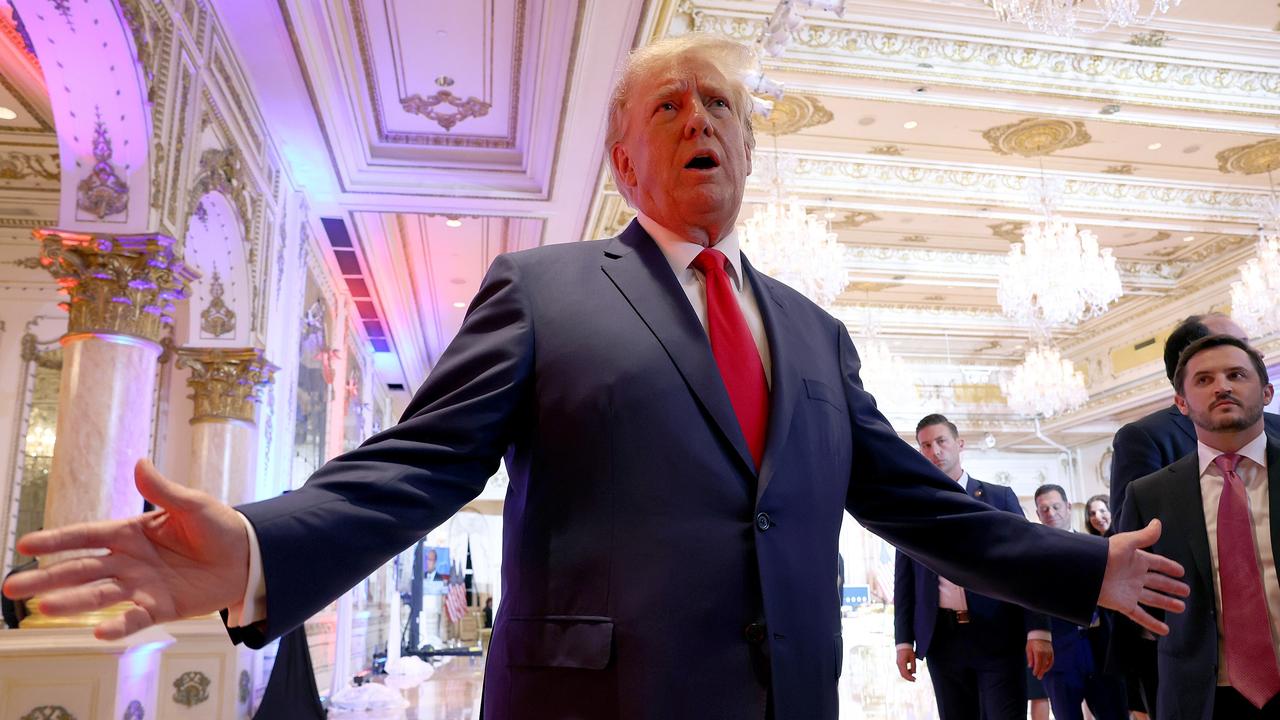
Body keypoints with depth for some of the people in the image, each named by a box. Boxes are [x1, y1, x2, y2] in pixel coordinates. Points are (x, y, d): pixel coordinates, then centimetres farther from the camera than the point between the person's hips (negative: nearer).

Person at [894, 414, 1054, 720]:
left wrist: (1038, 631, -9)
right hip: (942, 638, 2)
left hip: (997, 635, -2)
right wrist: (904, 640, 2)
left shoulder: (1000, 497, 5)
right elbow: (904, 579, 9)